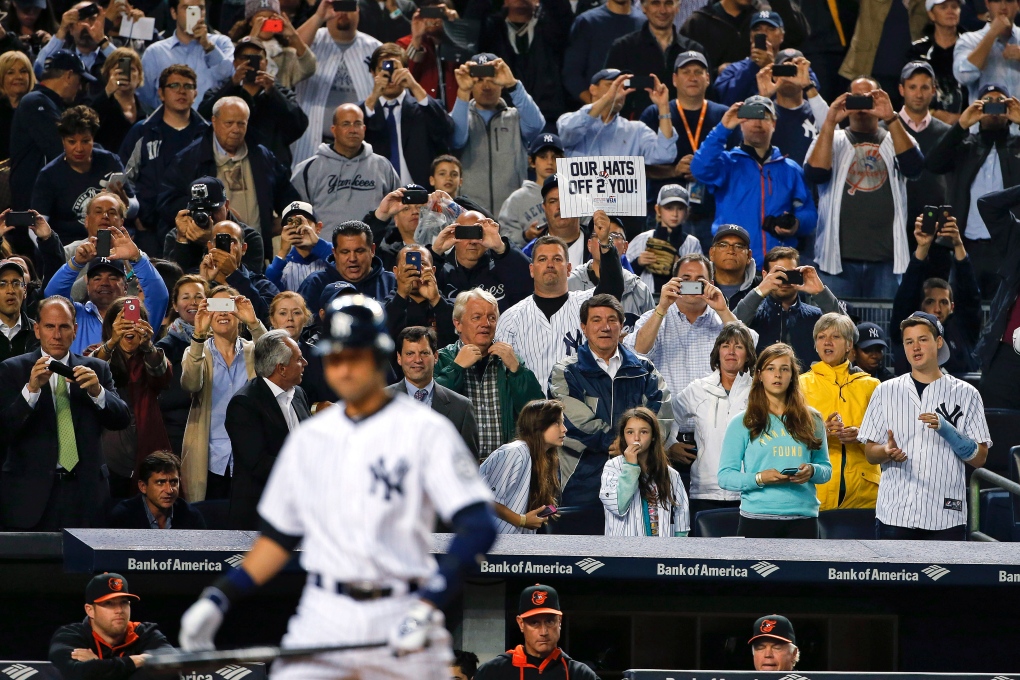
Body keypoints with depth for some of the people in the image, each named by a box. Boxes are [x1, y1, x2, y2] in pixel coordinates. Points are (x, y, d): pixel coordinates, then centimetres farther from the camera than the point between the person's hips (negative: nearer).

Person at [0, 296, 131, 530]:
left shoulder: (97, 369, 11)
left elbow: (122, 420, 1)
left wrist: (97, 392, -18)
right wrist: (31, 389, -24)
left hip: (84, 492, 2)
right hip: (32, 491, -2)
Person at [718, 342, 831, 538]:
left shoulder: (811, 420, 12)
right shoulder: (742, 423, 5)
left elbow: (826, 469, 15)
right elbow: (725, 476, 0)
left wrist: (812, 471, -9)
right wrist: (759, 478, -18)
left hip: (803, 519, 2)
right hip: (758, 520, -2)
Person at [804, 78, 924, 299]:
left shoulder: (896, 139, 14)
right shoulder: (831, 139, 12)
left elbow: (914, 167, -8)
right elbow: (815, 173, -7)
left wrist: (891, 118, -16)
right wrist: (830, 122, -13)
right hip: (840, 255, -1)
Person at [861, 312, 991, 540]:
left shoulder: (965, 394, 7)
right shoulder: (886, 391, 10)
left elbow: (979, 458, 3)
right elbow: (870, 453, 12)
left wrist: (946, 429, -13)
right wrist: (888, 452, -12)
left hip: (946, 517, -1)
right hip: (895, 513, 1)